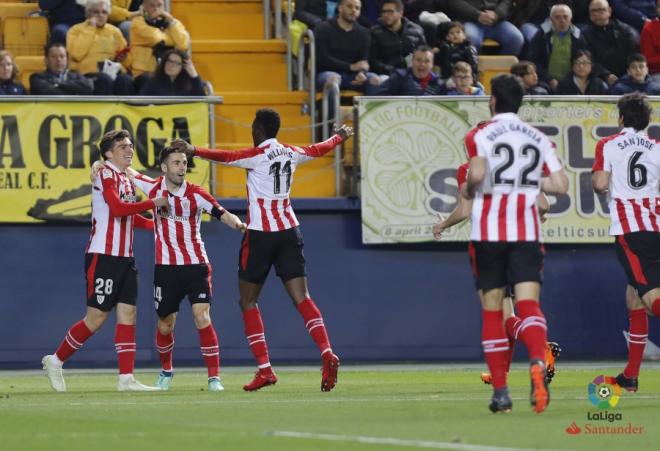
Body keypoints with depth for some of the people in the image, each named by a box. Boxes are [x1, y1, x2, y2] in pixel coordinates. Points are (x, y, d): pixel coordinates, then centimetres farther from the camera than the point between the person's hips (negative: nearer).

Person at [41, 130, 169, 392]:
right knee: (96, 317, -5)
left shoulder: (127, 180, 16)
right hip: (103, 256, -8)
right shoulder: (106, 174, -10)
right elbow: (117, 208, -24)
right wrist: (153, 203, -20)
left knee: (128, 314, 0)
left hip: (125, 258, 8)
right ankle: (55, 361, 11)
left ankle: (126, 378, -2)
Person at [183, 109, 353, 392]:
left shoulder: (257, 155, -7)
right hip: (289, 231, 5)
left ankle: (265, 369, -2)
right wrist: (340, 137, 48)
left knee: (248, 301, 6)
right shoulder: (291, 153, 11)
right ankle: (327, 353, -21)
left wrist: (194, 151, -24)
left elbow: (225, 157, -21)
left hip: (260, 233, -5)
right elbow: (319, 149, 30)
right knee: (301, 297, -1)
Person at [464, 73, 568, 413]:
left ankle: (500, 391, 6)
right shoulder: (539, 139, 10)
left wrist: (469, 190, 2)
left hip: (488, 232, -2)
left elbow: (477, 174, -19)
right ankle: (537, 363, -38)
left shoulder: (480, 135, -1)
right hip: (527, 231, 2)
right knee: (528, 304, -8)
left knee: (491, 311, 8)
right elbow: (560, 184, 4)